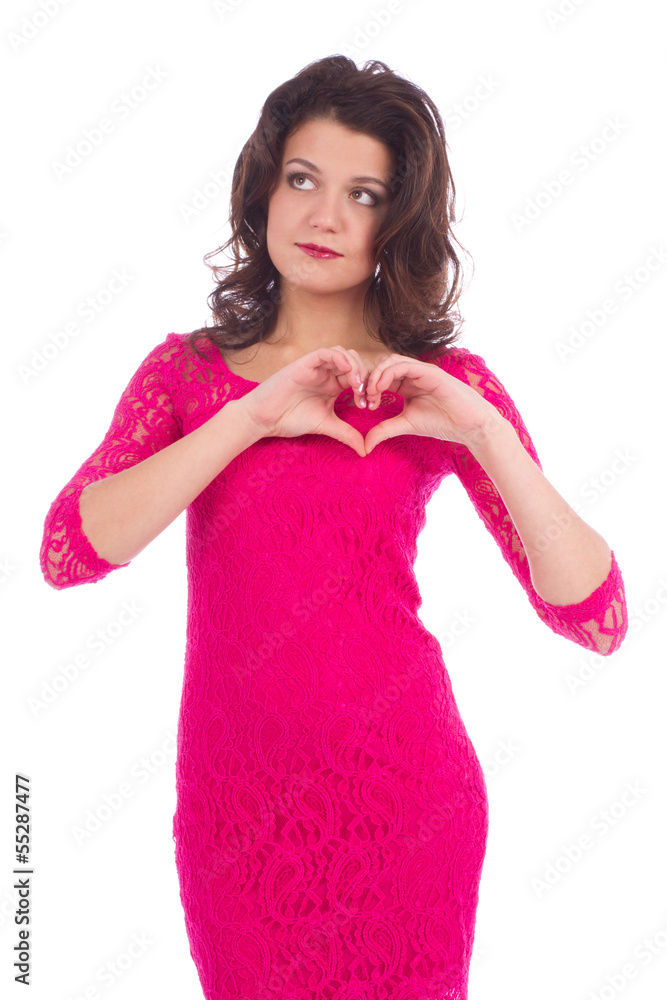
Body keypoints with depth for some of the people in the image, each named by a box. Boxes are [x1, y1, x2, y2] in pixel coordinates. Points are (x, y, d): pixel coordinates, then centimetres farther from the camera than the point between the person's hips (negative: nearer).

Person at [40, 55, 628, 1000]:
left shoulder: (444, 385, -2)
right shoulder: (187, 370, 2)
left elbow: (597, 619, -9)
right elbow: (68, 551, -14)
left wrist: (482, 430, -19)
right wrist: (254, 414, -19)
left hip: (400, 790, -1)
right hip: (235, 791, 2)